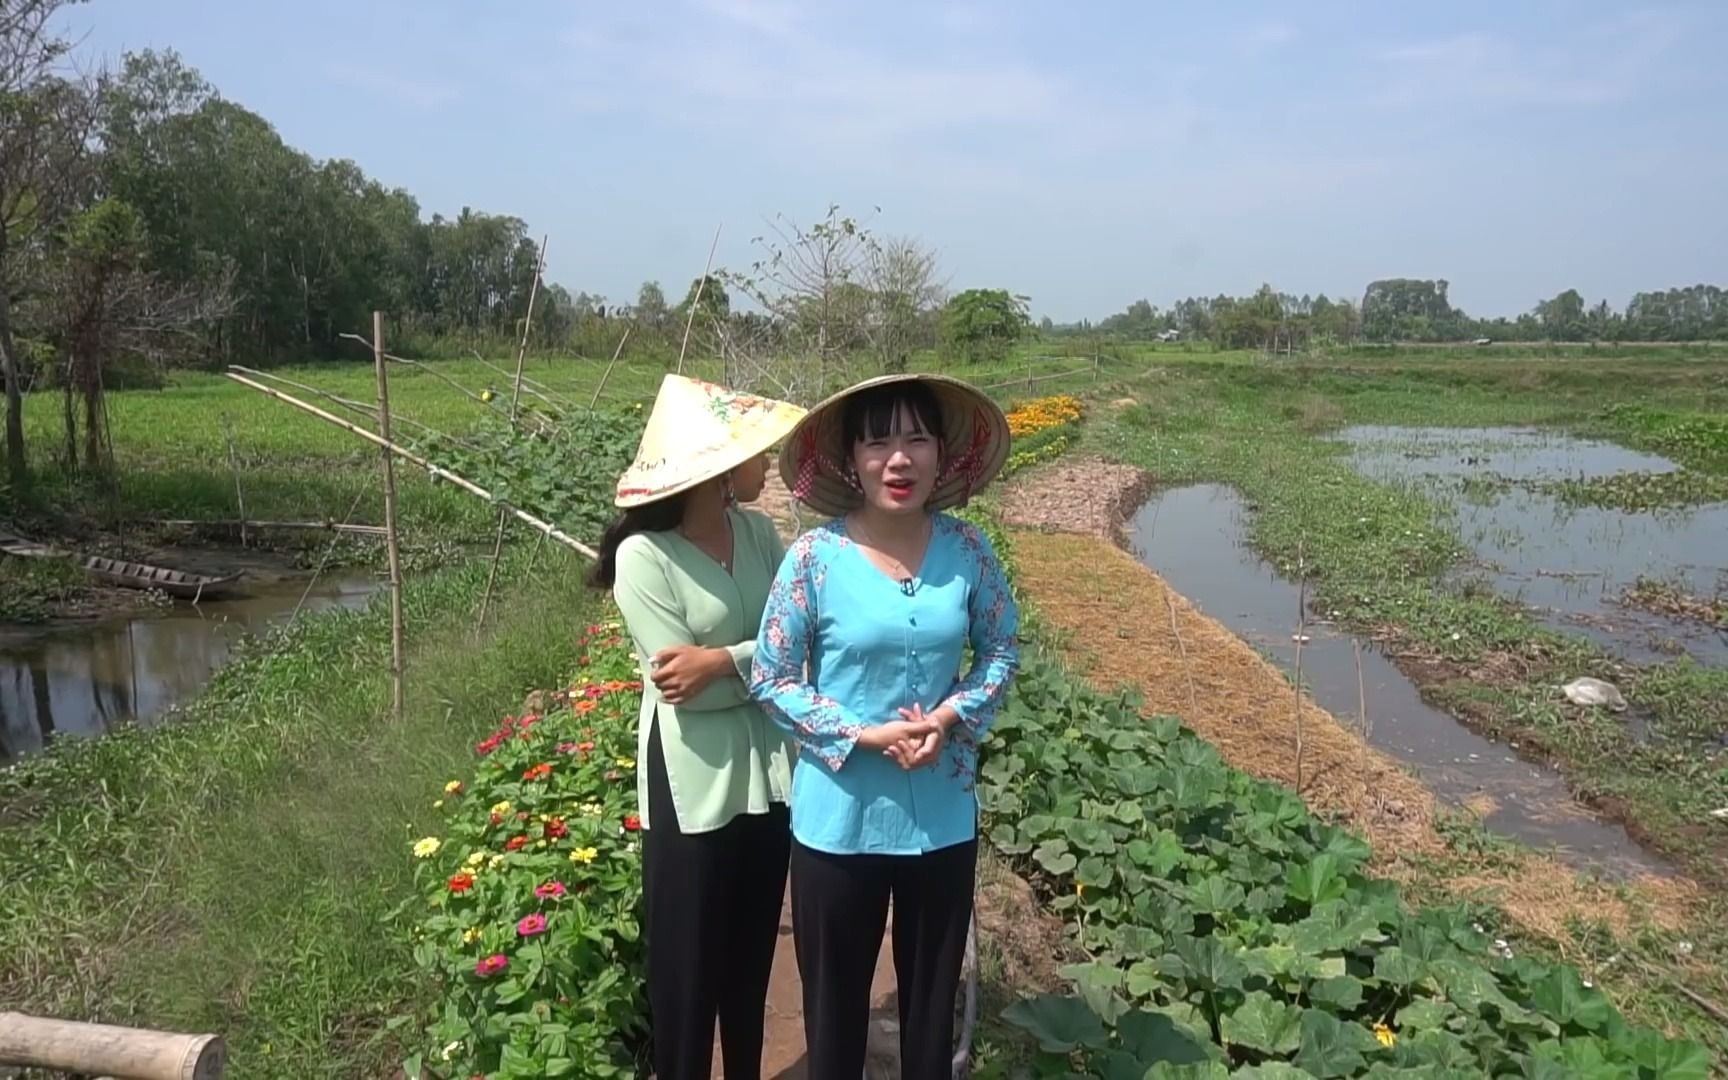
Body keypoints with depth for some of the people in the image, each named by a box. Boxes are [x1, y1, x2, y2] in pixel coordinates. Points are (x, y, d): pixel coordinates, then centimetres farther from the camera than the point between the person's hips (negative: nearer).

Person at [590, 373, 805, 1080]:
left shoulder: (757, 529, -2)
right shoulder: (643, 555, -18)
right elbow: (682, 687, -20)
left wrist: (726, 660, -21)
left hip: (768, 767, 6)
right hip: (694, 782, -5)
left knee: (754, 946, 22)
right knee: (688, 956, 12)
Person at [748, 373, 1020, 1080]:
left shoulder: (967, 551, -6)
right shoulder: (815, 556, -14)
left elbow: (1001, 650, 5)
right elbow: (770, 677, -9)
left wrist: (952, 717, -12)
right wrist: (862, 735, -19)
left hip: (943, 816, 2)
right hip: (838, 818, -2)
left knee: (933, 991, 21)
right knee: (835, 995, 17)